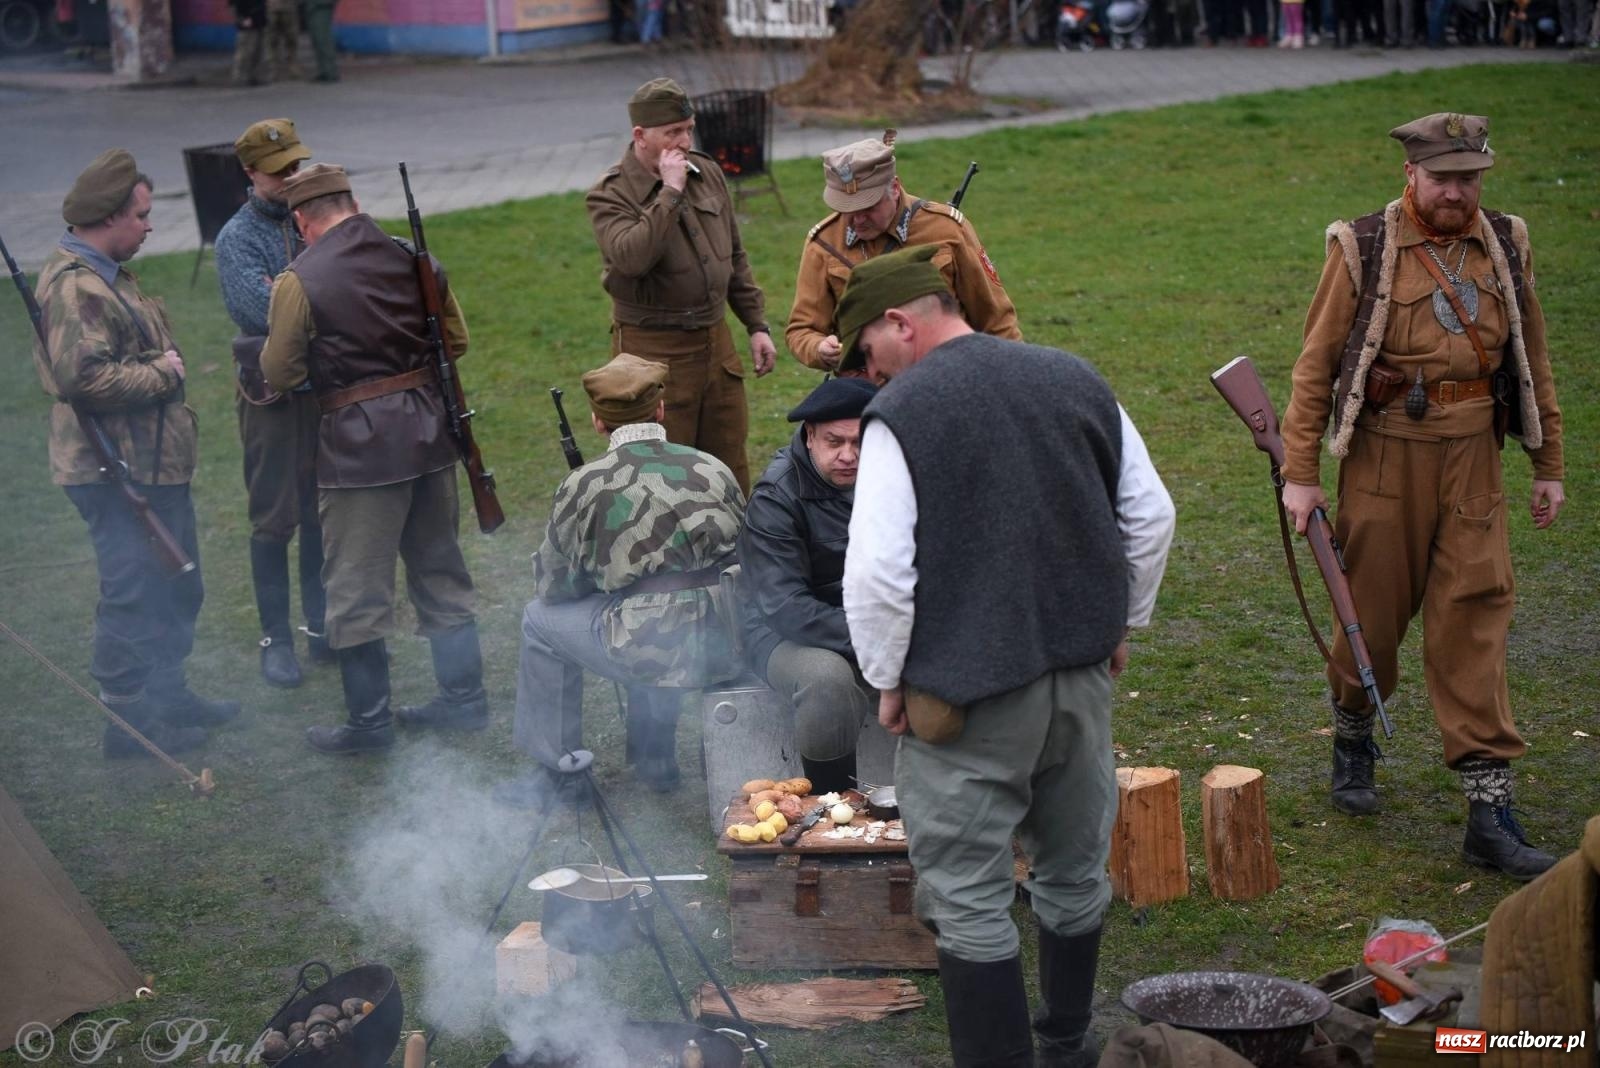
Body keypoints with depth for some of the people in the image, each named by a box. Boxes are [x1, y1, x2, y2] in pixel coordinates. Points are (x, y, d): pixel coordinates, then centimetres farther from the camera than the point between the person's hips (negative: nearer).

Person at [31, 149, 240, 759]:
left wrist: (166, 370, 10)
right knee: (132, 597, -3)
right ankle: (127, 722, 6)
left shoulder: (107, 275, 16)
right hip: (116, 473, -11)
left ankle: (167, 697, 32)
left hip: (154, 463, 11)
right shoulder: (74, 286, -19)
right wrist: (162, 373, -18)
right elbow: (82, 377, -29)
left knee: (175, 589, 19)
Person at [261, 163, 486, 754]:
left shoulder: (299, 281, -11)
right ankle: (464, 697, 24)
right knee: (440, 569, 17)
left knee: (357, 588, 5)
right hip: (429, 429, 6)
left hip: (360, 442, -5)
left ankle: (369, 721, 10)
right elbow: (455, 341, 13)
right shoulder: (411, 258, 4)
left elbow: (279, 374, -5)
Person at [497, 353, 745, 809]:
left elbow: (551, 586, 7)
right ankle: (656, 758, 43)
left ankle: (556, 774, 26)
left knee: (541, 619, 19)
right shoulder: (714, 469, 7)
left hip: (653, 653, -5)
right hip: (729, 645, 5)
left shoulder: (583, 486, -3)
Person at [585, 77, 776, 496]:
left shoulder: (708, 173, 8)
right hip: (655, 351, -6)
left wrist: (757, 324, 14)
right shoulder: (610, 195, -12)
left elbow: (734, 257, 17)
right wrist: (670, 192, -26)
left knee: (730, 467, 14)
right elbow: (632, 258, -31)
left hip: (716, 342, 6)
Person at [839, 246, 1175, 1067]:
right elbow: (1151, 517, 11)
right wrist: (1120, 625, 21)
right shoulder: (1078, 381, 7)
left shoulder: (901, 413, -12)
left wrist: (888, 681, -5)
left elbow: (877, 573, -18)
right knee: (1075, 876, 20)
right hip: (1082, 679, 7)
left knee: (970, 905, 2)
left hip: (966, 699, -6)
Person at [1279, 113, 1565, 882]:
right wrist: (1300, 472, -7)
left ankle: (1489, 811, -2)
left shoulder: (1505, 248, 6)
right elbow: (1316, 363, -4)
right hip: (1386, 457, -2)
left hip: (1471, 458, 2)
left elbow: (1531, 359, 14)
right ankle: (1353, 740, 37)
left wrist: (1548, 465, 13)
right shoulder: (1364, 249, -6)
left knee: (1474, 621, -2)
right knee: (1373, 613, 7)